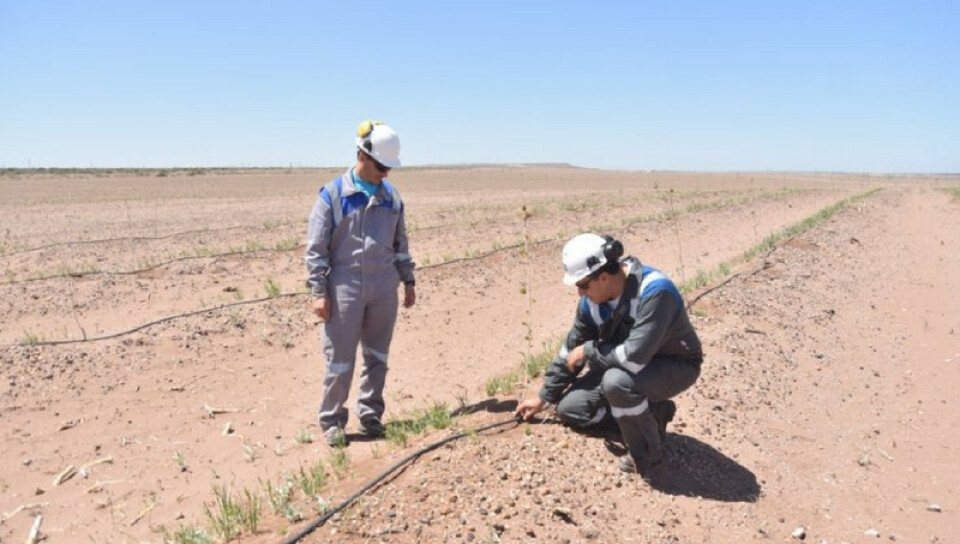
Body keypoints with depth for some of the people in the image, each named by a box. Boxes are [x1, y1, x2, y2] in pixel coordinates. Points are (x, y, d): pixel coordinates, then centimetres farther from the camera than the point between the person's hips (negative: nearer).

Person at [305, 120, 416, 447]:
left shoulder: (391, 196, 7)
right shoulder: (333, 194, -6)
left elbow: (400, 242, 17)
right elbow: (315, 248, -6)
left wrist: (408, 280, 14)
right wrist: (318, 292, -10)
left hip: (384, 289, 4)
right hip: (344, 289, -4)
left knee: (377, 356, 11)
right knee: (339, 359, 3)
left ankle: (371, 415, 25)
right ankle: (332, 421, 18)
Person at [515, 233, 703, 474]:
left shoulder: (654, 291, -36)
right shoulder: (593, 299, -12)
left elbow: (635, 356, -42)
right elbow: (572, 347, 2)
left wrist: (589, 351, -24)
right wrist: (544, 397, 9)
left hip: (676, 366, -7)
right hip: (632, 365, 7)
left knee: (616, 381, -37)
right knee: (569, 408, 1)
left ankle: (647, 451, -12)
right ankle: (651, 413, 10)